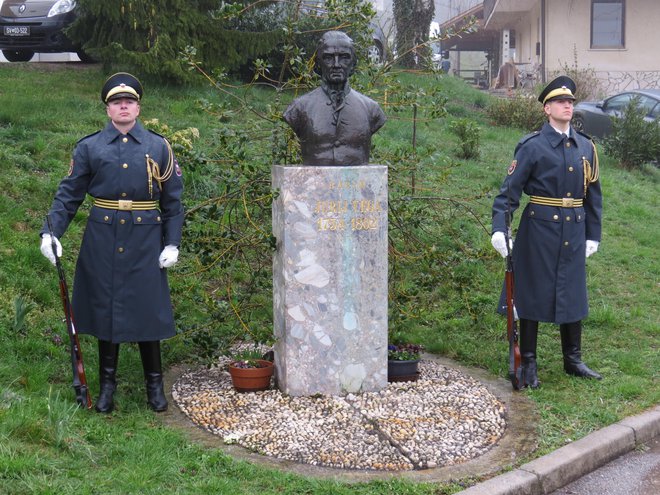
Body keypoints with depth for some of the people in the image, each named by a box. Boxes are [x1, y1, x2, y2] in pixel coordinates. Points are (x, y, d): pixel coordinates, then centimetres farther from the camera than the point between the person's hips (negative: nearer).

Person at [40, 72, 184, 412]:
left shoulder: (158, 147, 5)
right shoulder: (89, 148, 4)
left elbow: (172, 199, 7)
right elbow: (68, 194, 3)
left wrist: (172, 243, 1)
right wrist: (51, 232, -10)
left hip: (145, 240, 0)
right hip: (102, 240, 0)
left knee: (148, 309, 3)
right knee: (104, 308, 6)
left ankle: (154, 384, 19)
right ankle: (107, 385, 20)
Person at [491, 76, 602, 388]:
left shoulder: (586, 147, 8)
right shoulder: (532, 146, -6)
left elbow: (593, 193, 14)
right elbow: (510, 189, -10)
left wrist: (593, 234, 12)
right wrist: (499, 228, -20)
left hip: (574, 232, 5)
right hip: (539, 230, -4)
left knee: (573, 294, 11)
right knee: (532, 294, 3)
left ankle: (573, 360, 26)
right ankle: (528, 363, 15)